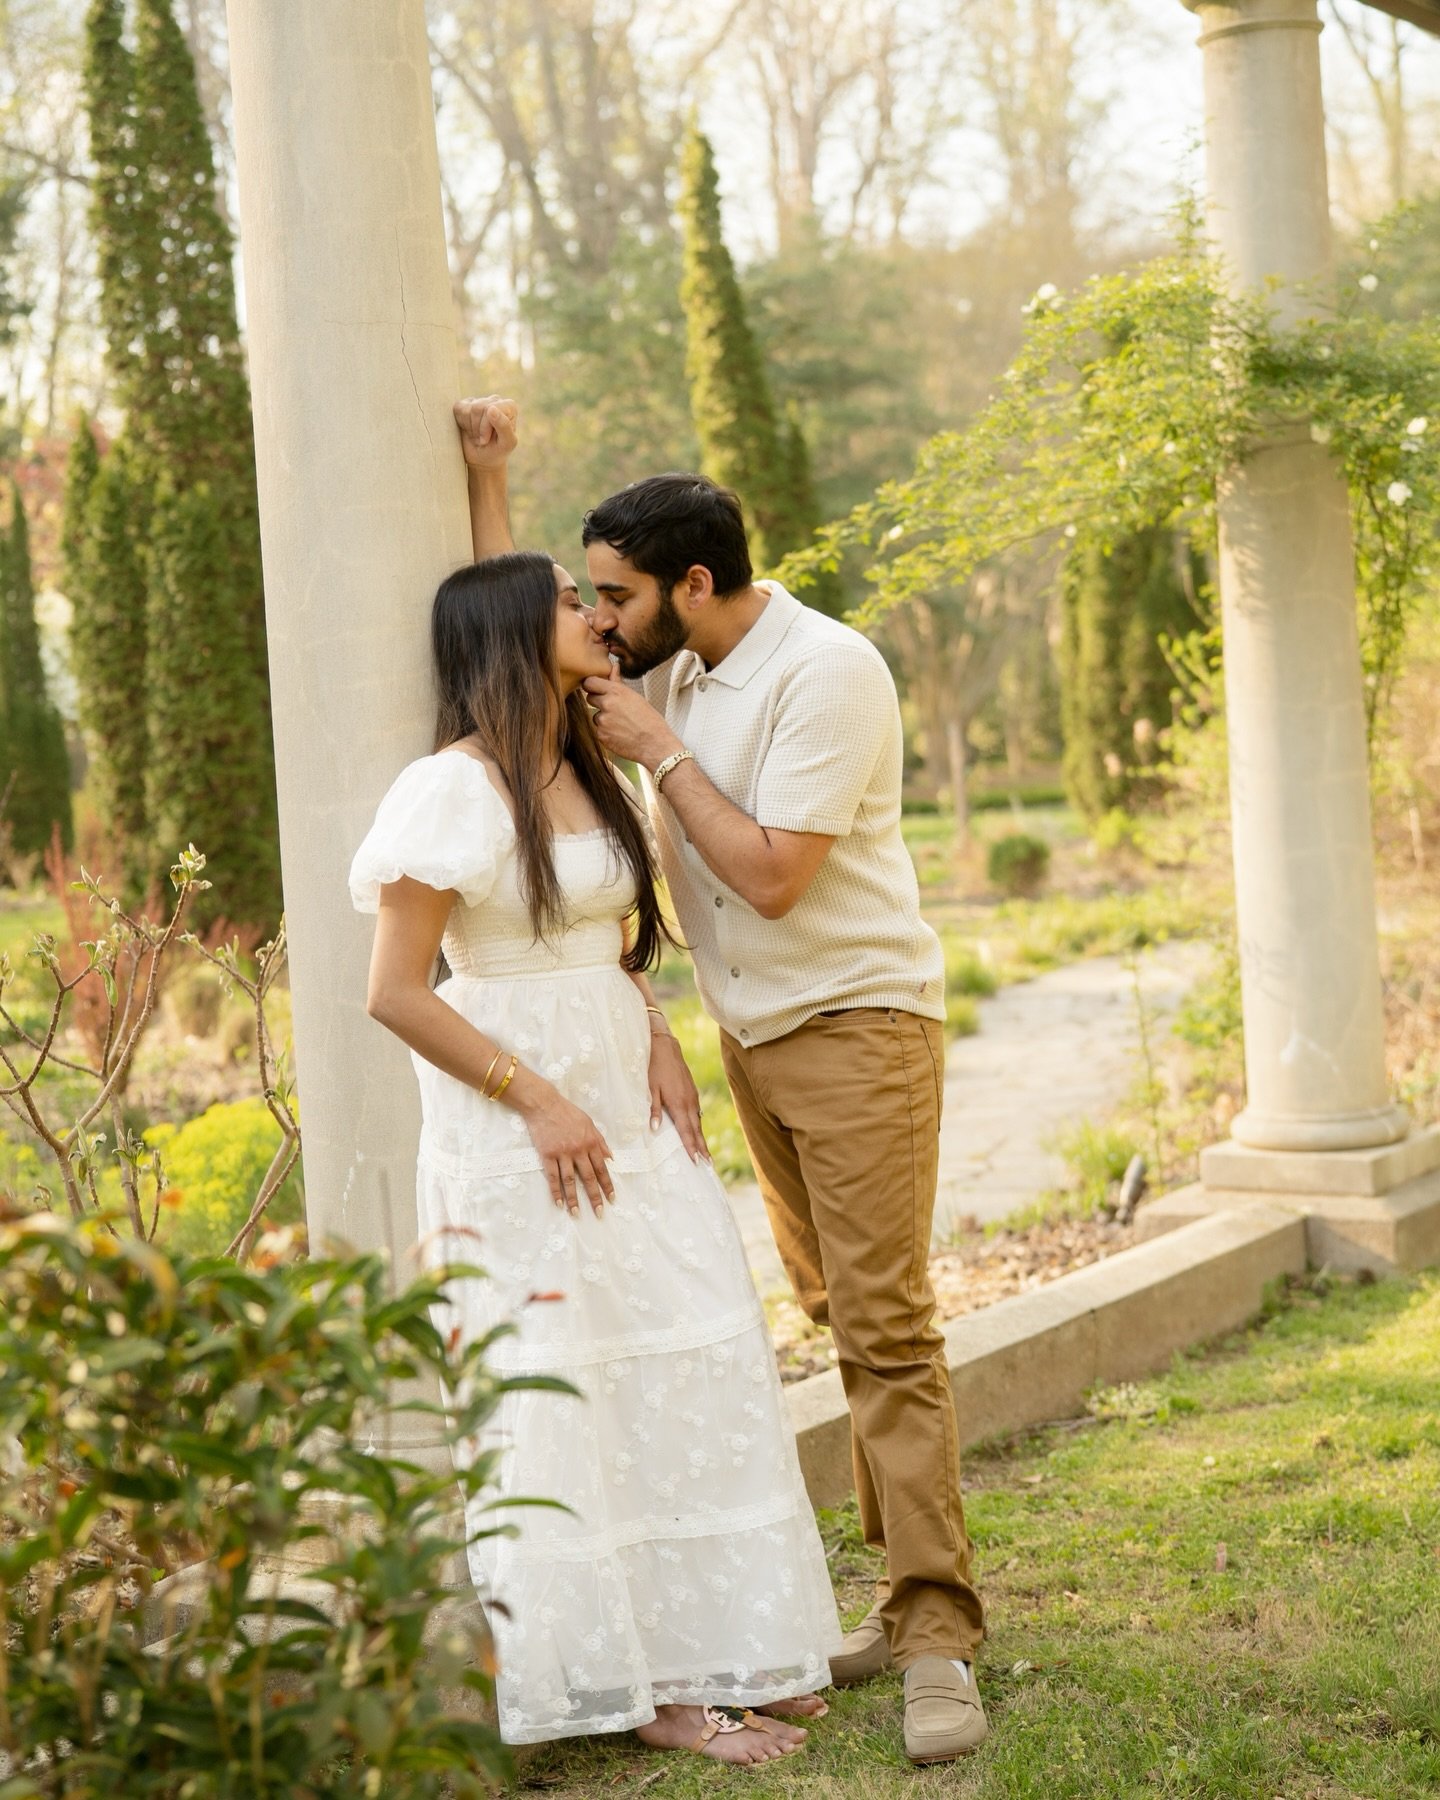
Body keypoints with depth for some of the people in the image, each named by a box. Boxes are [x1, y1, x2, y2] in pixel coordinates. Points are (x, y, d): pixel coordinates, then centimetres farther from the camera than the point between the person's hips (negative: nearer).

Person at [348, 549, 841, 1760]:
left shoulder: (587, 773, 13)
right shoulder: (458, 788, -13)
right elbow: (396, 991, -15)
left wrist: (659, 1043, 4)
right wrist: (540, 1100, -17)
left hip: (625, 1106, 8)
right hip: (519, 1120, -8)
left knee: (687, 1368, 9)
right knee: (567, 1395, -1)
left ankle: (712, 1648, 22)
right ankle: (636, 1683, 9)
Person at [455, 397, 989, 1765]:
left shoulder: (828, 673, -17)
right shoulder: (670, 667, 7)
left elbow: (771, 876, -22)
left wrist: (661, 750, -15)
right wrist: (487, 480, 9)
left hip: (856, 1026, -8)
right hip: (752, 1039, 8)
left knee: (885, 1325, -11)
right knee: (837, 1321, 9)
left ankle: (937, 1641, -8)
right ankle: (905, 1594, 15)